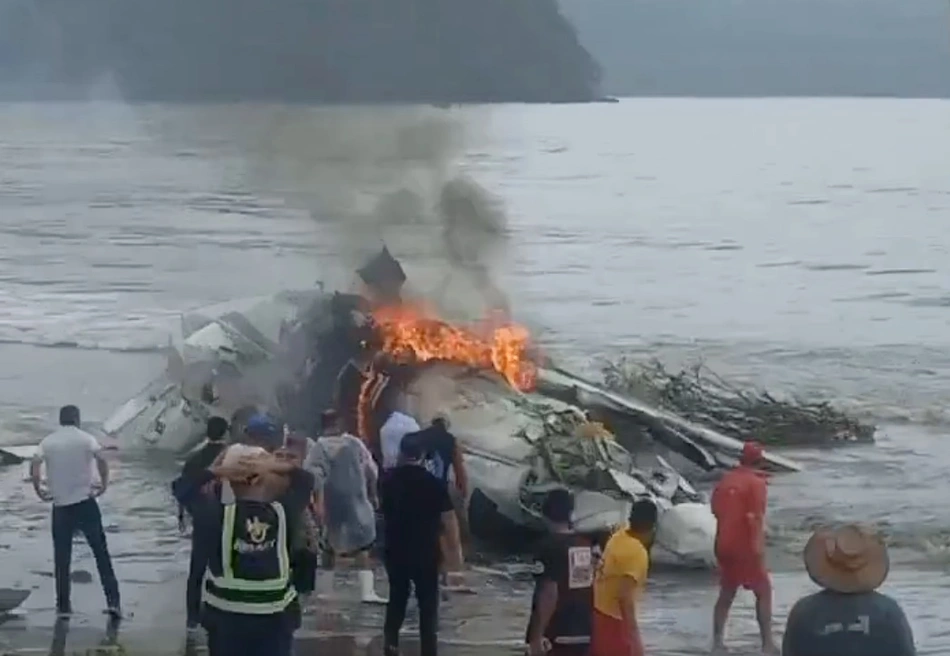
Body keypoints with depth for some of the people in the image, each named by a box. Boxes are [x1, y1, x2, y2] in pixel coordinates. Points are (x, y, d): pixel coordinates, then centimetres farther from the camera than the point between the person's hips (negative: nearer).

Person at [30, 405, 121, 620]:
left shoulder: (48, 441, 4)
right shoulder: (86, 439, -1)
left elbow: (34, 467, -9)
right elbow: (101, 460, -18)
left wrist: (39, 490, 1)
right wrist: (104, 484, -7)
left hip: (60, 505, 2)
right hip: (85, 502, -2)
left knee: (62, 557, 9)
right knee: (100, 551, 5)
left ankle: (63, 606, 9)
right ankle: (112, 601, -1)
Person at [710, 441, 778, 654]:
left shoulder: (725, 480, 9)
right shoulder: (756, 483, -12)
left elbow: (716, 510, 16)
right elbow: (756, 517, -20)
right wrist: (759, 546, -22)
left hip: (724, 545, 6)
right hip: (745, 547, -6)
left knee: (726, 593, 16)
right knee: (763, 592, 2)